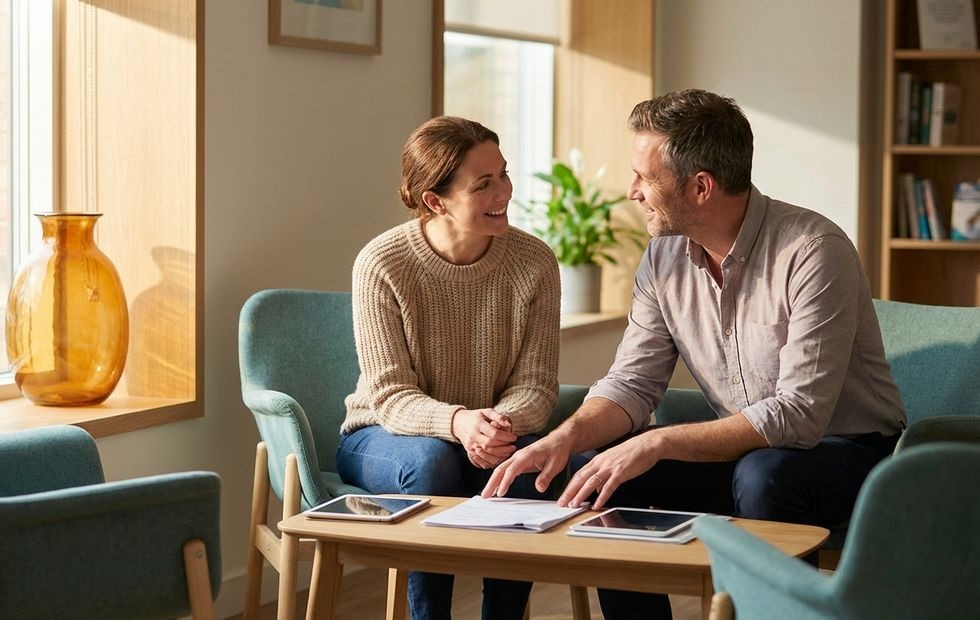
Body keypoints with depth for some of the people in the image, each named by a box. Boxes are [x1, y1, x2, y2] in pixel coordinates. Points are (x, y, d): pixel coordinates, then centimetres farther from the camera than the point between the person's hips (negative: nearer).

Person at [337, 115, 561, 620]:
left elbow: (536, 384, -9)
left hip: (494, 436, 2)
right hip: (385, 436, -2)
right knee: (431, 459, -35)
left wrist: (505, 422, -33)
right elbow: (390, 394, -18)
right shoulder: (381, 264, -17)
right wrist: (457, 422, -39)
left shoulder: (535, 262, -10)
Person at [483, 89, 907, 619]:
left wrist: (658, 443, -34)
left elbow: (799, 415, -29)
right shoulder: (664, 257, -2)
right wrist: (567, 436, -21)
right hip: (742, 450, 6)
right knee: (606, 478, -14)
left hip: (848, 448, -6)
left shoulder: (812, 250, -23)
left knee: (762, 474, -36)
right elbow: (631, 382, 1)